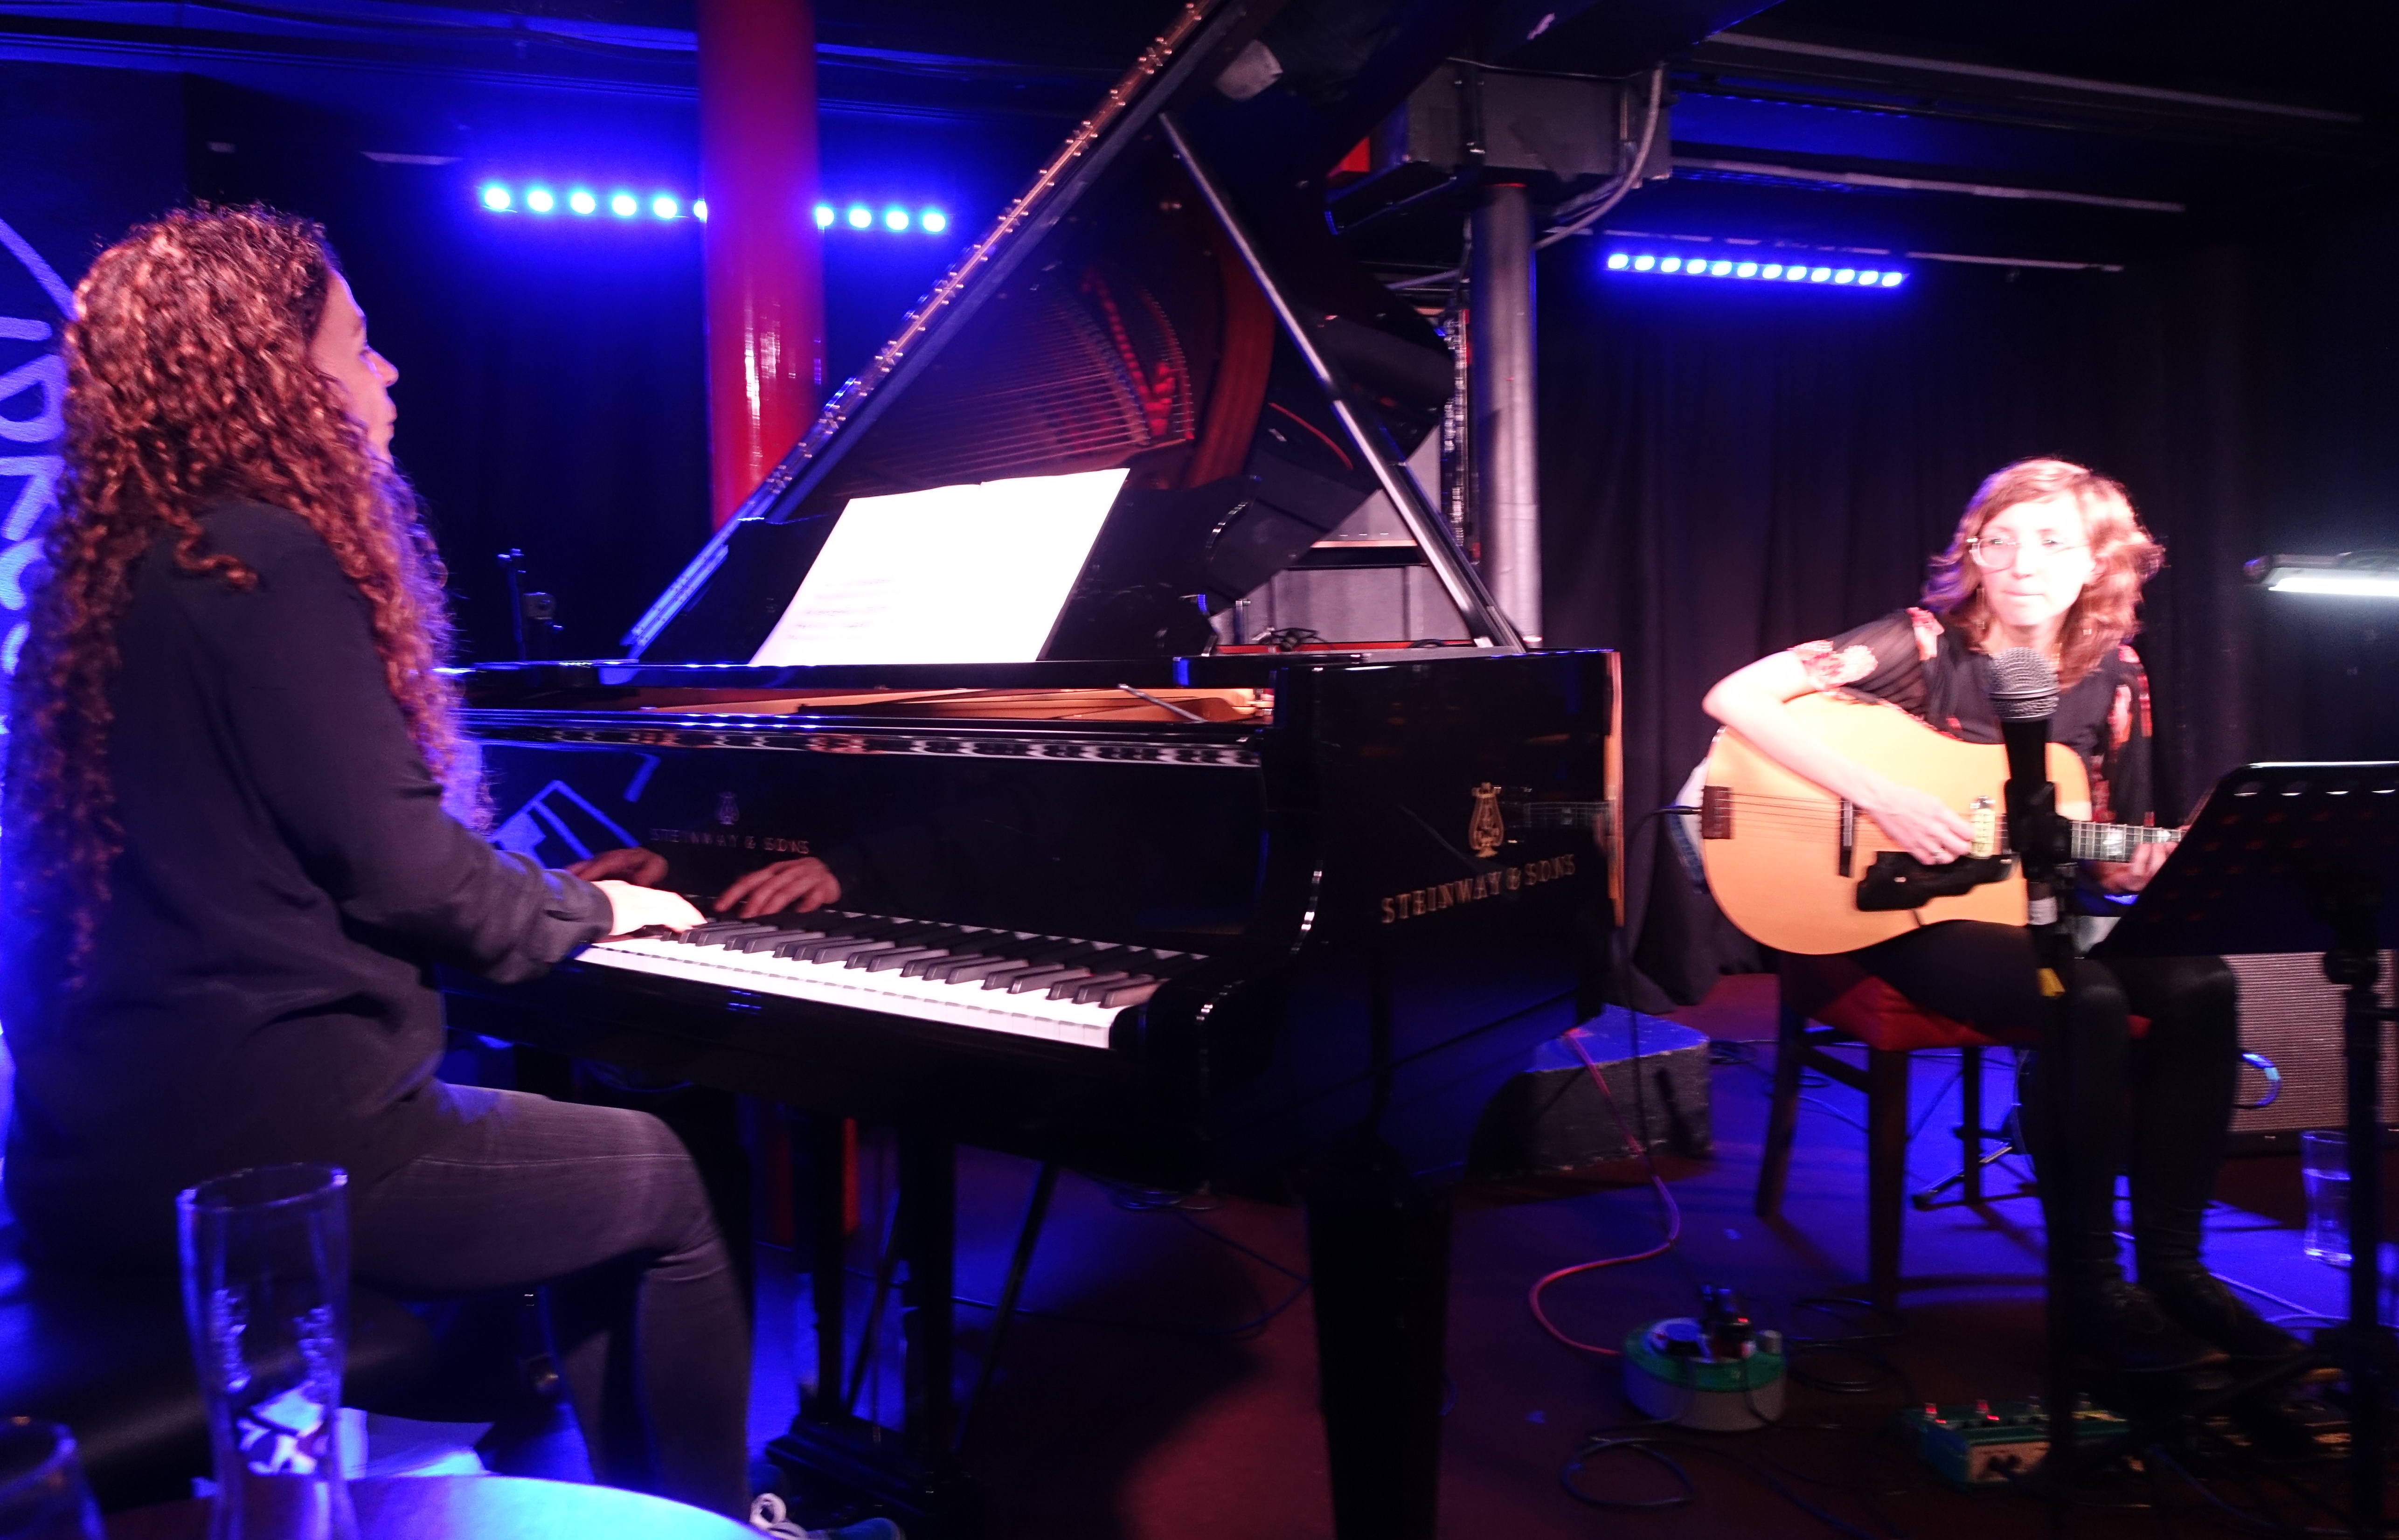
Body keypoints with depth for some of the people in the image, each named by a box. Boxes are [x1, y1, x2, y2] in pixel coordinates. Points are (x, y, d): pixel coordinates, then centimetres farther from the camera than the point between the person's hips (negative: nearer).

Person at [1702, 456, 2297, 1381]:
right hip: (1915, 912, -5)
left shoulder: (2113, 679, 5)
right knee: (2087, 1004, -30)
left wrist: (2147, 868, -15)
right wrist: (1881, 798, -27)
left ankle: (2172, 1262, -6)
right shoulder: (1927, 645, -11)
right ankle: (2091, 1285, -13)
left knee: (2199, 986, -20)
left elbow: (2111, 857, 11)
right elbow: (1734, 697, -23)